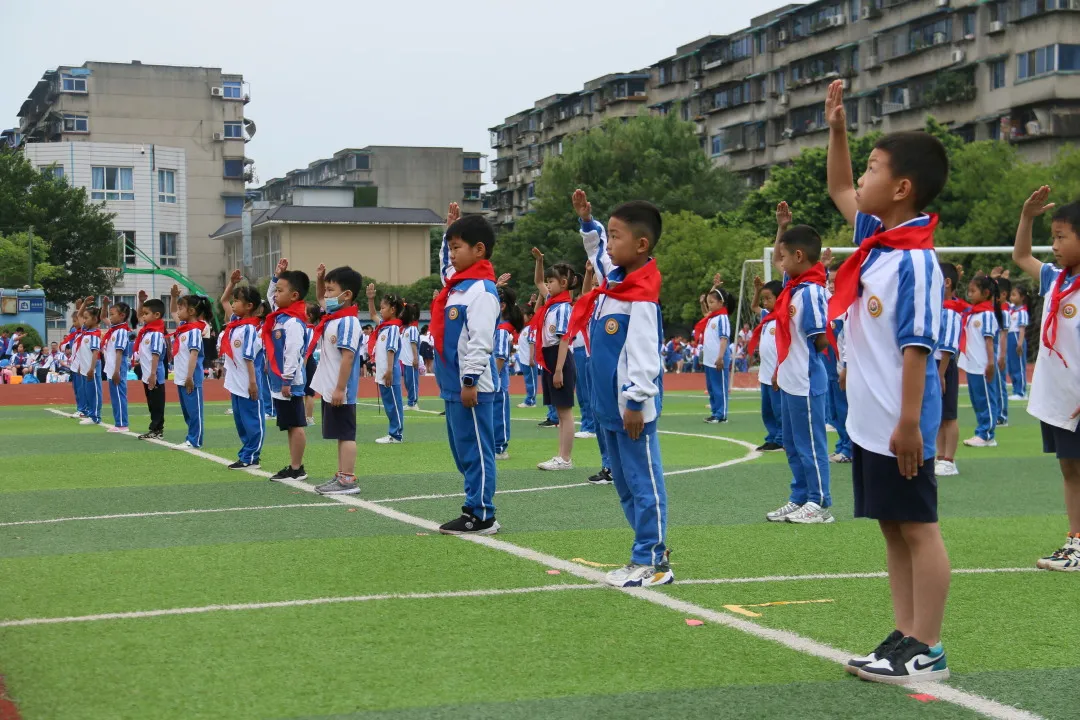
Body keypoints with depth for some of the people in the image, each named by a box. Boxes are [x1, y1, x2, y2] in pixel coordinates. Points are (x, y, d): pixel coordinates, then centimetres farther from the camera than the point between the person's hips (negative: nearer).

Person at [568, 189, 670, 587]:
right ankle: (648, 554, 23)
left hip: (632, 408, -10)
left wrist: (636, 403, -21)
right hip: (608, 404, 10)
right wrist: (586, 220, 20)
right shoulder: (613, 279, 9)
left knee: (643, 483, -3)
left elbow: (644, 353, -21)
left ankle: (652, 562, 2)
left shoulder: (642, 296, -17)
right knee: (624, 484, 15)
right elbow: (597, 250, 31)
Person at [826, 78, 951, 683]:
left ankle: (928, 652, 4)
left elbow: (917, 346, -20)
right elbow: (840, 191, 26)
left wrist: (909, 422, -22)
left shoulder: (915, 260, -18)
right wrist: (837, 129, 18)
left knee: (919, 529, -2)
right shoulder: (876, 239, 8)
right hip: (869, 422, 9)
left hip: (899, 425, -9)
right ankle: (906, 637, 19)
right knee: (893, 529, 12)